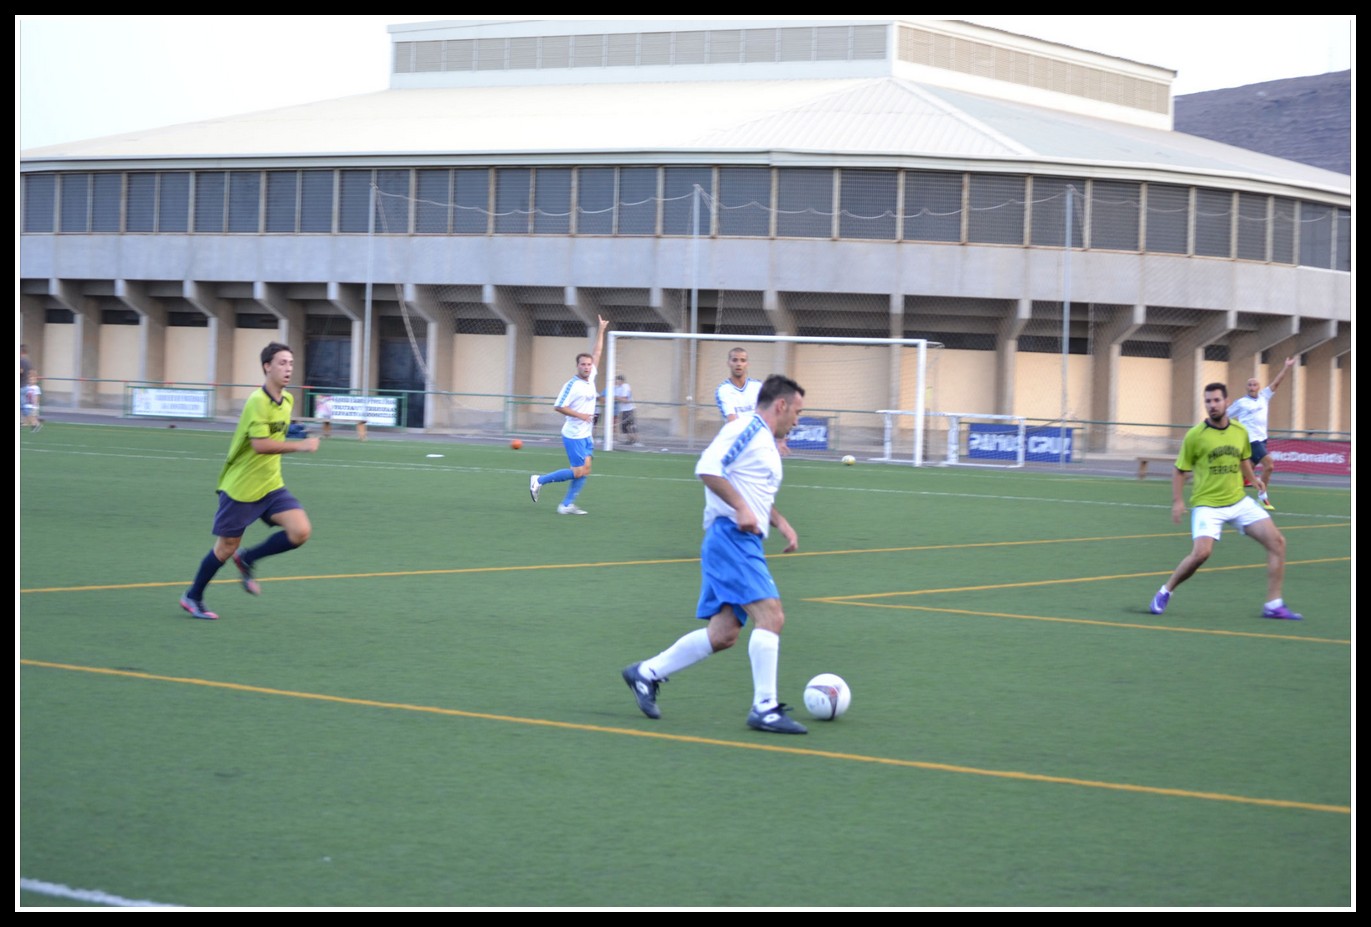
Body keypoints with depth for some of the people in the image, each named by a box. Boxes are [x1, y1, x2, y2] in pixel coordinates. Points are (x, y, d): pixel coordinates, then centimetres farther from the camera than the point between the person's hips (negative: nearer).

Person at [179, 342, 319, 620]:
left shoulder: (287, 400, 5)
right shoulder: (258, 401, -20)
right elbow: (260, 444, -29)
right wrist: (299, 446, -30)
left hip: (271, 485, 7)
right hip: (240, 487, -7)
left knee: (300, 531, -12)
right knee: (226, 547, 3)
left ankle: (247, 561, 9)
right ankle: (193, 597, 25)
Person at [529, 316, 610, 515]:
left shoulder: (591, 379, 7)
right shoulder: (572, 385, -15)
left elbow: (597, 353, 16)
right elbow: (558, 406, -16)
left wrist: (601, 330, 15)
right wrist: (580, 415, -18)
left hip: (586, 435, 8)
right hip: (574, 435, -8)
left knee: (585, 470, 1)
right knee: (579, 471, -11)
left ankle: (567, 505, 4)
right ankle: (539, 480, 1)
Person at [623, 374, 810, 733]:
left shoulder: (767, 443, 23)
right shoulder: (749, 428, -8)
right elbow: (708, 467, -20)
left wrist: (780, 522, 21)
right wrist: (742, 508, -23)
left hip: (744, 542, 10)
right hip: (731, 537, -10)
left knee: (723, 634, 8)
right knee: (770, 616, -18)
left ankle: (647, 673, 19)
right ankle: (765, 709, -16)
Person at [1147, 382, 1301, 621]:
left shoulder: (1240, 431, 5)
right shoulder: (1195, 435, -7)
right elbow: (1180, 471, 0)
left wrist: (1253, 479, 12)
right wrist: (1177, 501, -10)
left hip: (1239, 501, 5)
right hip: (1207, 504, -5)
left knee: (1277, 541, -5)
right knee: (1201, 552, -25)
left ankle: (1274, 605, 3)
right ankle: (1165, 593, 1)